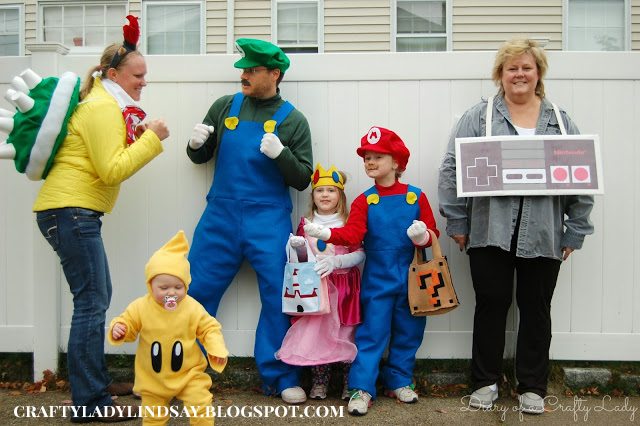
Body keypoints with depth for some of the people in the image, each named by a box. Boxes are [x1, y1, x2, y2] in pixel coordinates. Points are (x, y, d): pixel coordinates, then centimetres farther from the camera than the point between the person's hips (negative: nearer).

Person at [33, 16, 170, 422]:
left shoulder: (109, 106, 19)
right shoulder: (103, 109, -13)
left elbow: (114, 165, 17)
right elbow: (113, 171, -20)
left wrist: (144, 138, 6)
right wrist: (151, 138, -17)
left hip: (74, 211, 11)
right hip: (70, 210, -11)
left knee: (96, 298, 14)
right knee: (92, 301, -9)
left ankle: (96, 381, 25)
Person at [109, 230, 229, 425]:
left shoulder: (193, 308, -14)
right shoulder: (140, 307, -14)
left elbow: (209, 328, -6)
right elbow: (128, 323, -2)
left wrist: (217, 349, -20)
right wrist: (118, 329, -25)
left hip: (188, 373, -1)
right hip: (152, 378, 1)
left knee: (201, 409, -6)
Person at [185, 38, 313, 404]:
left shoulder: (293, 119, 2)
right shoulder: (225, 106, 9)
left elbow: (302, 179, 0)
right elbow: (200, 157, 16)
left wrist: (280, 153, -17)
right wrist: (196, 144, -6)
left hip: (268, 222, -2)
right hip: (220, 215, 2)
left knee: (279, 297, -1)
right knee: (196, 292, 4)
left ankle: (281, 377, 15)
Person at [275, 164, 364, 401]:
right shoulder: (306, 224, 8)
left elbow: (360, 254, -9)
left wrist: (335, 261, -23)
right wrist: (296, 247, -9)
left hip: (343, 287, -2)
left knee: (345, 334, -1)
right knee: (314, 332, -1)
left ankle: (350, 383, 13)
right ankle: (319, 382, 12)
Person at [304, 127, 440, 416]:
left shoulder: (416, 197, 0)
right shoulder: (364, 201, -1)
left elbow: (432, 233, 1)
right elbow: (352, 234, -15)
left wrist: (423, 236, -21)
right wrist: (326, 233, -32)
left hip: (411, 279, 1)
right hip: (377, 280, -1)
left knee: (407, 332, 11)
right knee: (371, 332, 0)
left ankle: (399, 381, 28)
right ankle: (361, 389, 6)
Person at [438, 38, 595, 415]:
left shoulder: (561, 122, 10)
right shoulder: (479, 117, 3)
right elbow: (453, 169, -2)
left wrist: (574, 232, 3)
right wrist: (457, 223, -6)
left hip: (543, 236, 2)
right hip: (491, 233, -1)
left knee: (536, 309, 10)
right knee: (491, 305, 6)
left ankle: (533, 386, 24)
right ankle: (486, 381, 22)